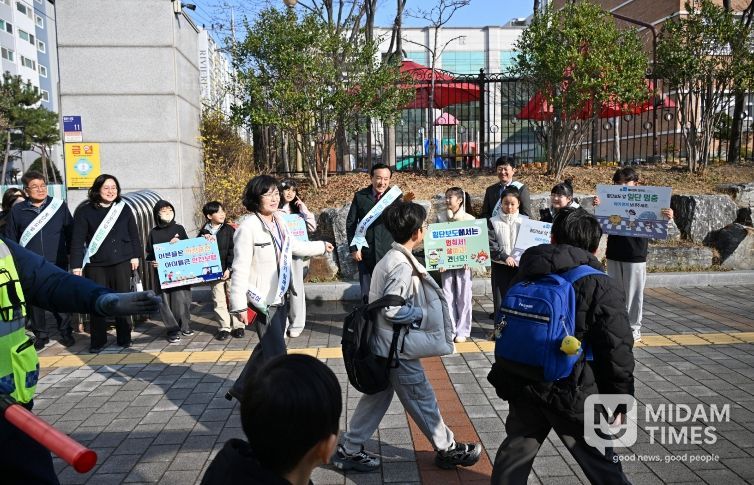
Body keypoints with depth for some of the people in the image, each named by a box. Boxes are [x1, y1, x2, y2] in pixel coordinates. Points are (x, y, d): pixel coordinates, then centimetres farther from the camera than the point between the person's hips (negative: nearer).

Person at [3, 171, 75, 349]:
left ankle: (65, 332, 21)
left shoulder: (59, 206, 1)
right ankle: (41, 335, 23)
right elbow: (10, 240, 8)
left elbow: (70, 233, 6)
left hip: (57, 264, -1)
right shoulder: (17, 210, 3)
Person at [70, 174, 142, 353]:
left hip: (121, 262, 2)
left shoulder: (123, 209, 6)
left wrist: (135, 256, 7)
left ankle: (124, 338, 18)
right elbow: (77, 239, -4)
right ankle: (98, 341, 16)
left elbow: (133, 234, 11)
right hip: (95, 265, -1)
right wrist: (76, 264, -8)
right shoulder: (85, 211, -1)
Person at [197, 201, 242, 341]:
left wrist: (229, 268, -12)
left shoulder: (229, 229, -1)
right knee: (218, 301, 7)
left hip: (230, 271, -2)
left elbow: (233, 250, -5)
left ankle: (237, 326, 14)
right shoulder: (204, 232, 4)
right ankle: (224, 327, 16)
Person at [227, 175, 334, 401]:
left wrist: (321, 246, 37)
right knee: (277, 353, -6)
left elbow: (294, 245, 24)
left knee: (267, 348, 20)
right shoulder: (248, 227, -19)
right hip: (262, 300, -8)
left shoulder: (279, 221, 5)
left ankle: (241, 389, 38)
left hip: (280, 297, 8)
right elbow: (240, 269, -20)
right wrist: (239, 305, -21)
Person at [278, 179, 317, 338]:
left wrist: (304, 209, -4)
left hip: (295, 253, 2)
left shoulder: (298, 209, 8)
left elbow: (312, 227, -1)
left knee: (296, 288, 6)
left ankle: (296, 324, 14)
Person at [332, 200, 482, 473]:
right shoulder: (403, 266, -24)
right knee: (422, 400, 8)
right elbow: (392, 311, -27)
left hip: (386, 345, 9)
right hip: (398, 347, -9)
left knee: (377, 396, 18)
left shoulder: (392, 258, 7)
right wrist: (422, 314, -14)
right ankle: (447, 450, 26)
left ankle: (349, 450, 26)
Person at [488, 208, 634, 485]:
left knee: (515, 453, 20)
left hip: (523, 386, 4)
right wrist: (620, 401, -1)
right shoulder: (601, 287, -11)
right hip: (572, 394, -4)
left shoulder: (527, 275, 4)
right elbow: (617, 352, -11)